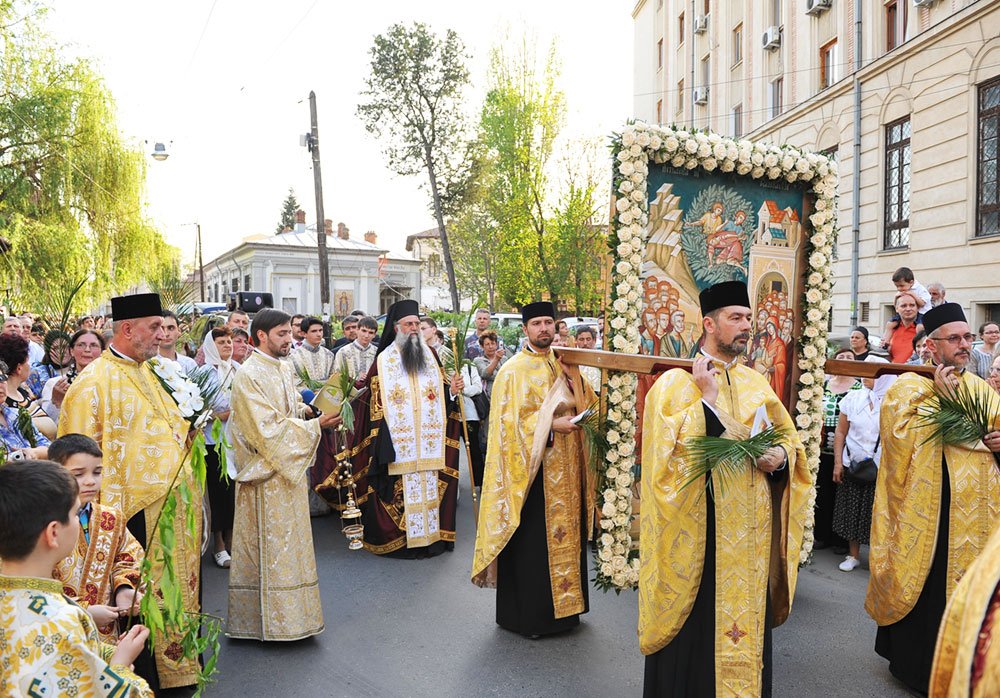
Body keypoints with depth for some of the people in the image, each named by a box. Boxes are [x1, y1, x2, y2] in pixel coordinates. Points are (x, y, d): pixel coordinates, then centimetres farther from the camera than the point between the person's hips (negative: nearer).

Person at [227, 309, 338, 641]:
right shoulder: (249, 375, -18)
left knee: (288, 543, 16)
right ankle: (270, 618, 16)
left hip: (289, 468, 8)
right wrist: (317, 424, -24)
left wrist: (314, 410, -5)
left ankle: (287, 612, 30)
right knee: (269, 546, 2)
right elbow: (269, 429, -22)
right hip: (266, 472, -8)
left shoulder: (283, 368, 8)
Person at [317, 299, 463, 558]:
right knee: (400, 490, -3)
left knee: (430, 487, 6)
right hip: (398, 442, -4)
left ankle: (431, 534, 18)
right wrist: (382, 442, -8)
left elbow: (439, 395, 15)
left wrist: (451, 390, -7)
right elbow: (376, 402, -2)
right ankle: (398, 539, 8)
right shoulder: (384, 360, 0)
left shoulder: (430, 357, 12)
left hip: (429, 442, 4)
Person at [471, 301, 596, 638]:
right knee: (530, 543, 0)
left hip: (565, 470, 6)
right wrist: (551, 424, -19)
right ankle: (525, 614, 15)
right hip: (531, 470, -6)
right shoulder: (514, 370, -7)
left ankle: (563, 605, 27)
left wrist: (582, 415, -5)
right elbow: (510, 421, -13)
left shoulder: (565, 367, 11)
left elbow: (586, 402, 16)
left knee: (565, 534, 12)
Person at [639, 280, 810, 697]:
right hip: (699, 528, -5)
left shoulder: (757, 384, 10)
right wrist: (707, 396, -17)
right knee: (697, 627, 4)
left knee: (746, 614, 15)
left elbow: (788, 436, 16)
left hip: (751, 530, 5)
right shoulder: (675, 382, -8)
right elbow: (669, 452, -18)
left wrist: (780, 456, -6)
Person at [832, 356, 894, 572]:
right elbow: (840, 433, 5)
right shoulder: (853, 398, 2)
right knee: (851, 510, 7)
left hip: (881, 469, -2)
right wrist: (838, 463, 0)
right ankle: (853, 555, 20)